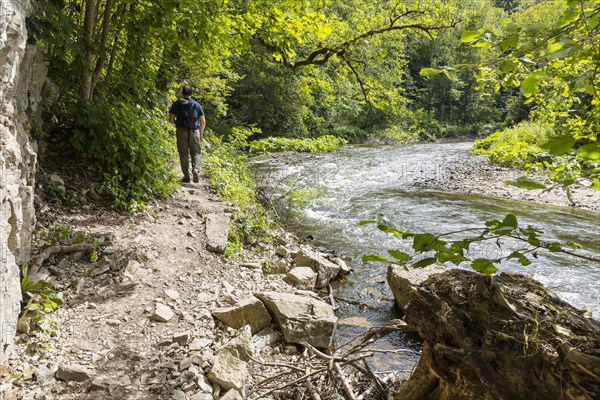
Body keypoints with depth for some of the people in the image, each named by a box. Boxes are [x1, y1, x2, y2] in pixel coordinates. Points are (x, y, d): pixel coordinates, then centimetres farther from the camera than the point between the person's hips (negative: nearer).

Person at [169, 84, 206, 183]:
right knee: (195, 153, 10)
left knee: (184, 154, 6)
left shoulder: (177, 104, 3)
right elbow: (203, 121, 4)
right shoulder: (197, 104, 6)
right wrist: (201, 134, 14)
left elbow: (171, 119, -1)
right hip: (194, 131, 0)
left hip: (181, 131, 0)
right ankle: (196, 170, -14)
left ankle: (186, 176, 6)